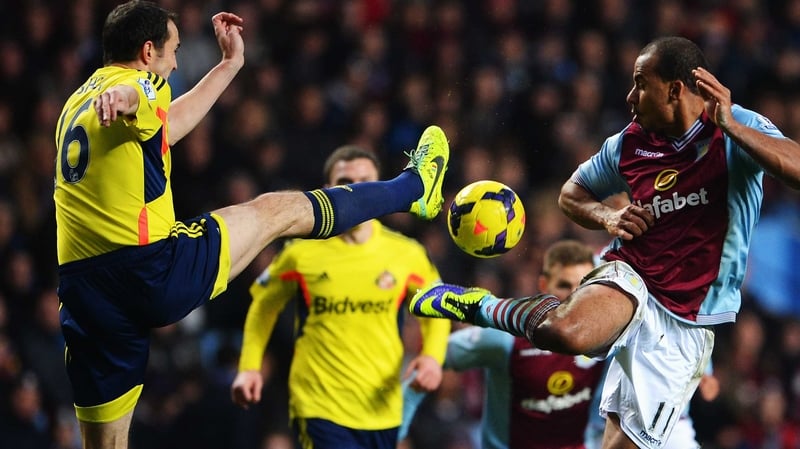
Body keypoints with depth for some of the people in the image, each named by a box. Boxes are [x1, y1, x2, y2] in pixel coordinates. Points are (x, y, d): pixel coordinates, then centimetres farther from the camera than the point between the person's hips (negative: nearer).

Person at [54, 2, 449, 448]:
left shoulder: (79, 100, 23)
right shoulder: (138, 84, -5)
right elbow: (128, 97, -31)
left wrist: (230, 63, 46)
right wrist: (119, 98, -55)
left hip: (82, 290, 8)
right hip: (157, 269, -8)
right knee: (283, 210, 12)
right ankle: (413, 188, 29)